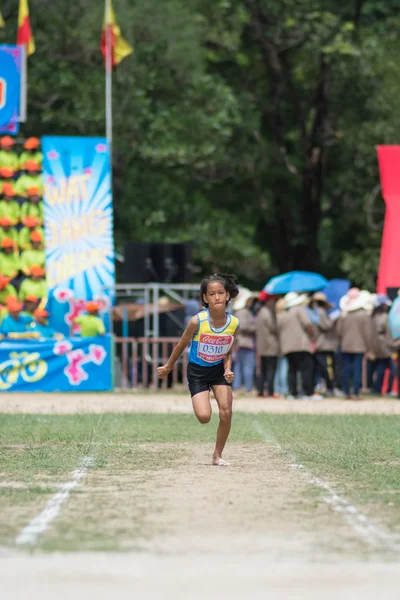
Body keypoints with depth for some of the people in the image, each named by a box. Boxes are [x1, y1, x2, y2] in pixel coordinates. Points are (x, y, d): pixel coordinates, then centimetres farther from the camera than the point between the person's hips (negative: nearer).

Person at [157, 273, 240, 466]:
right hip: (197, 371, -3)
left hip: (219, 369, 3)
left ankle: (217, 455, 11)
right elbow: (181, 345, -6)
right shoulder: (197, 322, -24)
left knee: (226, 413, -9)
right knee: (204, 417, -14)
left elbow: (228, 352, 1)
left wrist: (228, 370, -17)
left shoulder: (234, 323, -14)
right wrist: (168, 367, 7)